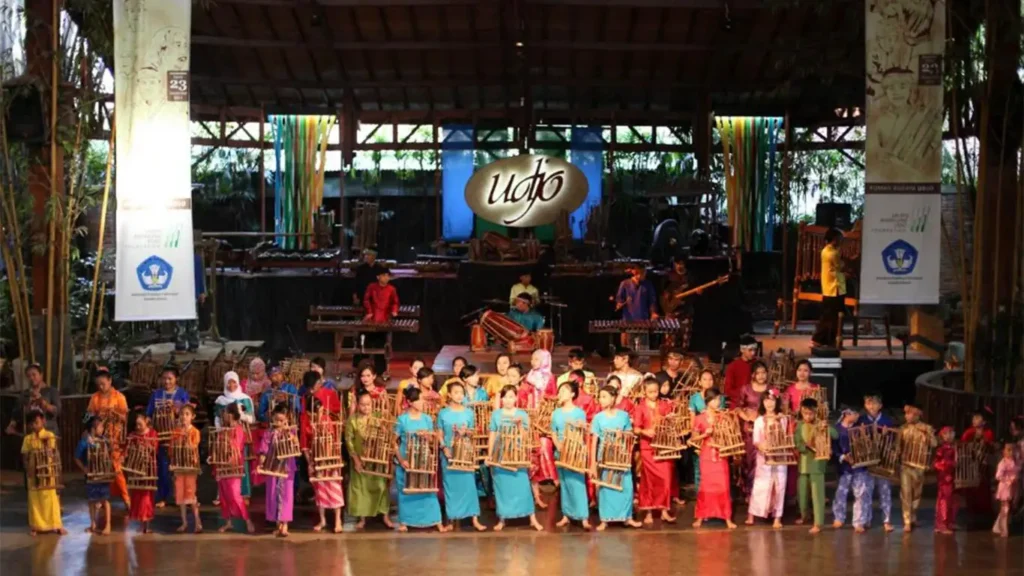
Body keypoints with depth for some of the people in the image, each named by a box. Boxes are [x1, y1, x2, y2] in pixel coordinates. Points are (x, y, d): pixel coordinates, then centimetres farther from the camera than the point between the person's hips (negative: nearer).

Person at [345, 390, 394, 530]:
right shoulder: (352, 420, -7)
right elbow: (349, 440, -6)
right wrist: (355, 458, -11)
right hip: (359, 459, -1)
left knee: (380, 486, 2)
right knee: (360, 488, 6)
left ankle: (385, 516, 13)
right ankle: (362, 518, 17)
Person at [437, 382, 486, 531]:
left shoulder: (469, 413, 4)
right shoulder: (443, 413, 1)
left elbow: (473, 432, 10)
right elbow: (440, 435, 3)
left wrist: (466, 431, -11)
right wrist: (444, 448, -12)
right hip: (449, 454, 0)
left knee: (468, 484, -2)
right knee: (451, 485, 3)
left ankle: (475, 519, 0)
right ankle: (452, 520, 10)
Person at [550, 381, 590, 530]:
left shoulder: (580, 413, -4)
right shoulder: (556, 413, 8)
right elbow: (553, 434, 10)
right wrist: (558, 446, -7)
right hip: (561, 453, 4)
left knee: (578, 483, -9)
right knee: (564, 484, 10)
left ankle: (584, 518, -10)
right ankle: (566, 516, 17)